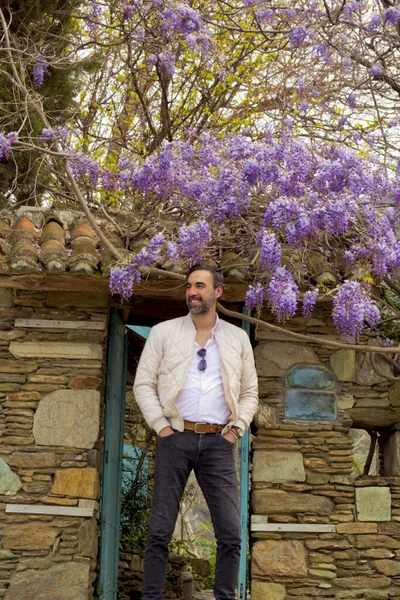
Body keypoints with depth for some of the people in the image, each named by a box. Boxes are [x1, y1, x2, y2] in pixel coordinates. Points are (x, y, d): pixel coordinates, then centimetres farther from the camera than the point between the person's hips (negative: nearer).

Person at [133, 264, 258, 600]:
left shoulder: (238, 338, 11)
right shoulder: (164, 332, 6)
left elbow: (250, 392, 14)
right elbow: (143, 384, 3)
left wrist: (236, 430, 1)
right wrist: (161, 427, -6)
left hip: (219, 441, 1)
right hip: (175, 437, -1)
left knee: (231, 533, -1)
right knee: (160, 530, 1)